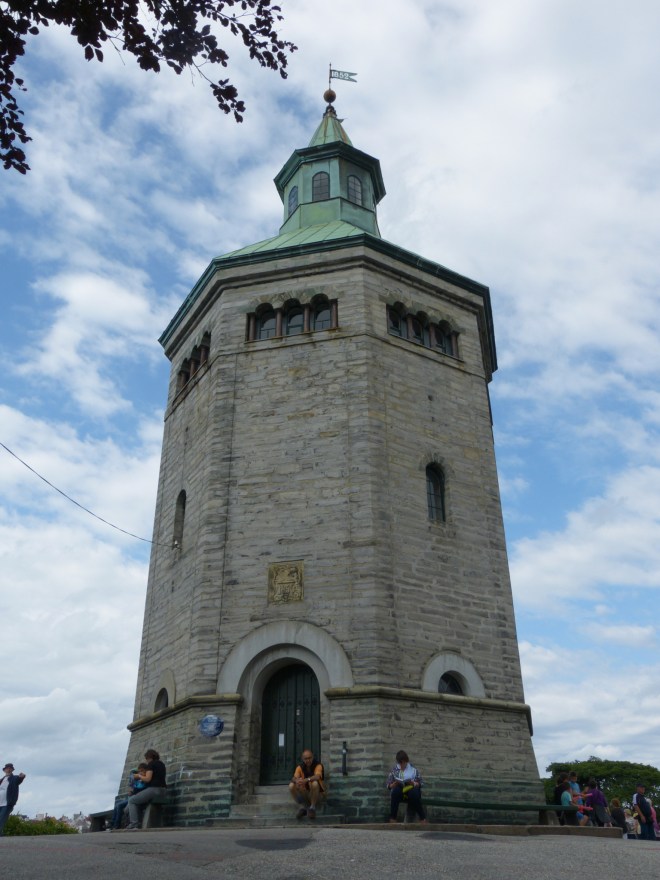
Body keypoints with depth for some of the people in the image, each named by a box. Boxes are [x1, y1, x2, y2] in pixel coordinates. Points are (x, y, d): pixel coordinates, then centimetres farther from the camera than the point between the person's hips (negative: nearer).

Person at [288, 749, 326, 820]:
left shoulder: (318, 765, -16)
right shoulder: (300, 767, -5)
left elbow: (317, 776, -36)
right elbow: (294, 778, -19)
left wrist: (306, 780, -53)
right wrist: (296, 780, -45)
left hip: (317, 793, -3)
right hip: (305, 792, 3)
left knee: (315, 783, -36)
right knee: (291, 786, -21)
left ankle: (312, 808, -17)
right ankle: (303, 807, -8)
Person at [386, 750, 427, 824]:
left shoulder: (413, 769, 9)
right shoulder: (394, 770, 11)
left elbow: (420, 783, 7)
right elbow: (389, 785, 8)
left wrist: (413, 783, -14)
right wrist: (395, 784, -14)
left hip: (411, 789, -1)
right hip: (399, 792, 1)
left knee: (414, 793, -37)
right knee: (395, 791, -35)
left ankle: (423, 819, -30)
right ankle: (392, 819, -32)